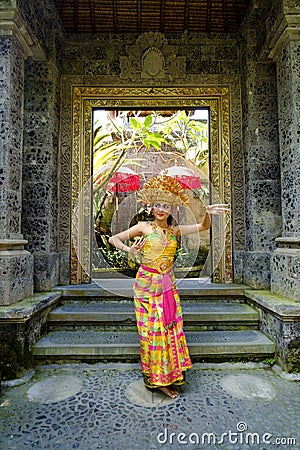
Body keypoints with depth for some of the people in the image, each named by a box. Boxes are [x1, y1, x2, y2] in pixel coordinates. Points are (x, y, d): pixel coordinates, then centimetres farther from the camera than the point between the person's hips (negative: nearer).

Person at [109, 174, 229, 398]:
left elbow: (203, 227, 5)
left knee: (171, 326, 8)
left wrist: (208, 213, -14)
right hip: (147, 284, -4)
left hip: (168, 285, 4)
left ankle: (169, 375, 27)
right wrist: (129, 250, -18)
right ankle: (157, 378, 20)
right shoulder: (143, 227, -5)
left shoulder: (174, 230, 6)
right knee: (153, 329, 3)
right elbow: (114, 239, -1)